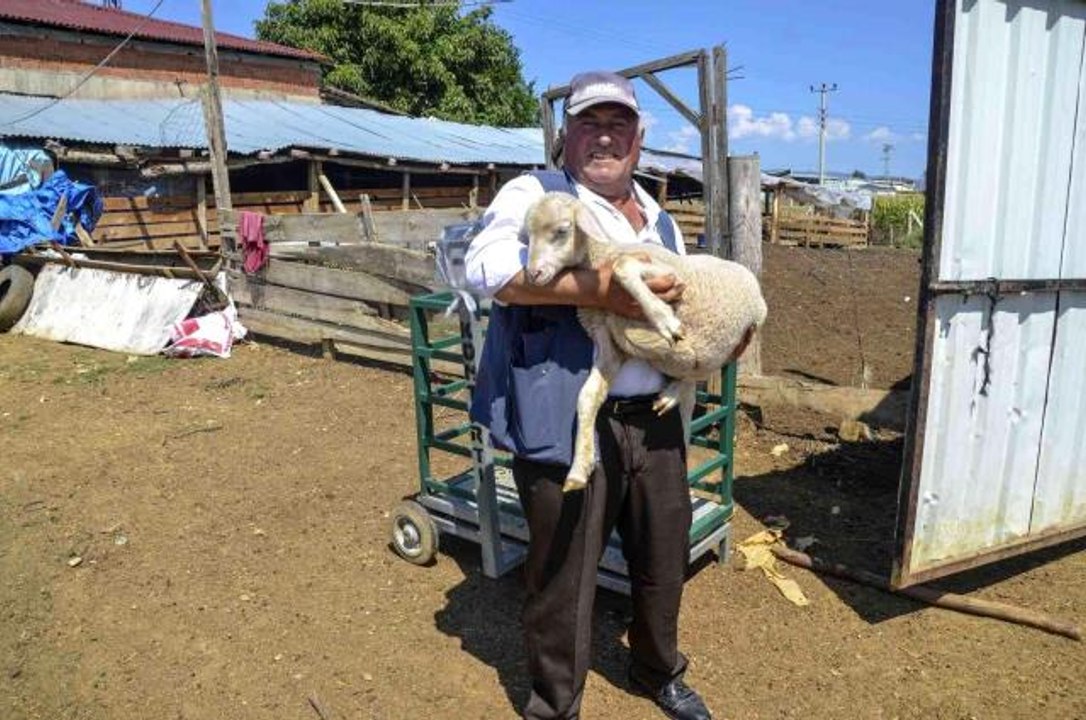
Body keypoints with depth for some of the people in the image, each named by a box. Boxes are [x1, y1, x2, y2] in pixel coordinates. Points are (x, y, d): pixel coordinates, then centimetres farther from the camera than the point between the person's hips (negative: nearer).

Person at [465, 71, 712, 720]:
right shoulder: (535, 193, -4)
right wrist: (597, 289, -27)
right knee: (564, 581, 7)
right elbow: (486, 266, -23)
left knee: (664, 560, 21)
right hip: (570, 425, -6)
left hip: (655, 422, 7)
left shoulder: (661, 223, 18)